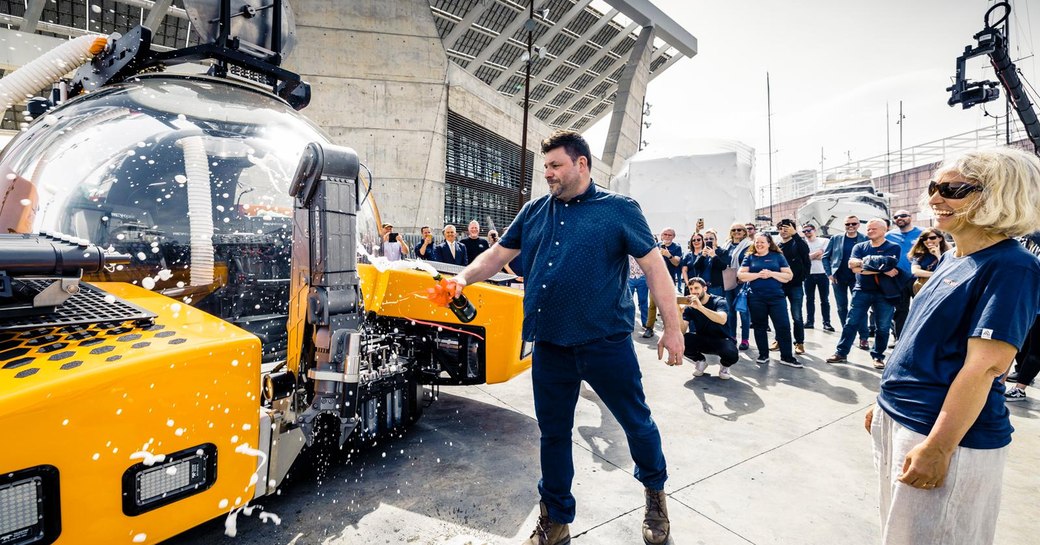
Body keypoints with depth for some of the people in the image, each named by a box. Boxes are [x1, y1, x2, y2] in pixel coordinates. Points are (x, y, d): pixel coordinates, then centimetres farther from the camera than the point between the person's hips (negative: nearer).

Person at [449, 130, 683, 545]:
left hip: (606, 343, -3)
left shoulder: (619, 210, -2)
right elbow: (498, 254, 11)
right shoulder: (534, 212, 10)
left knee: (636, 421, 13)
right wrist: (464, 278, -6)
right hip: (549, 346, 4)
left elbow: (654, 267, -3)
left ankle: (655, 490, 45)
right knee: (553, 433, 14)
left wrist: (672, 327, -7)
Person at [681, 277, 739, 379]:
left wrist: (700, 307, -47)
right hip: (702, 341, 3)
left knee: (732, 355, -37)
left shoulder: (719, 302, -13)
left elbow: (722, 320, -36)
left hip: (721, 340, -2)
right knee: (681, 340, -28)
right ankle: (700, 361, 4)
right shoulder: (689, 307, -5)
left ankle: (724, 365, 4)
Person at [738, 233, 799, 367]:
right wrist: (758, 275, -15)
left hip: (777, 297, 0)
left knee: (783, 326, -2)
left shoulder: (778, 256, 6)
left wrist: (772, 273, -14)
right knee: (759, 327, 9)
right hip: (756, 299, 1)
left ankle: (786, 357, 10)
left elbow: (789, 276, 1)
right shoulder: (750, 258, 7)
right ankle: (763, 355, 22)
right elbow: (740, 275, -3)